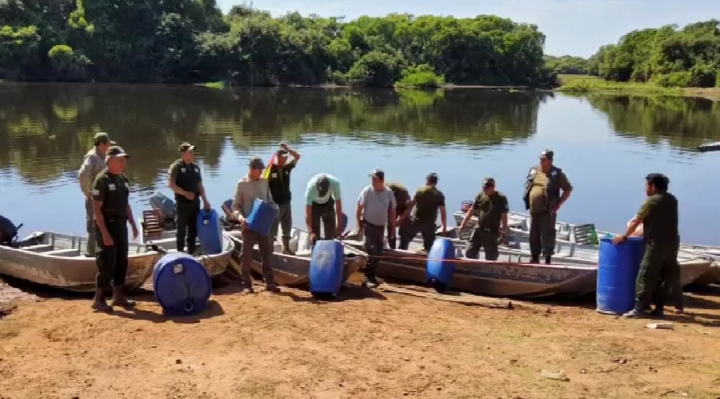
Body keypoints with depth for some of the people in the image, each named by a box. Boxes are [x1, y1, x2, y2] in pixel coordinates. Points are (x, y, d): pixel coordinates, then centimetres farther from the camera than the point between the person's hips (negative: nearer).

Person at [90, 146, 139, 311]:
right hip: (107, 227, -8)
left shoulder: (123, 179, 10)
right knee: (107, 264, -5)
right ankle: (98, 299, 7)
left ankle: (118, 296, 22)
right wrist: (104, 233, -22)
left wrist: (133, 224, 14)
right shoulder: (101, 180, -14)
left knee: (122, 262, 11)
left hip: (121, 226, 8)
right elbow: (97, 209, -17)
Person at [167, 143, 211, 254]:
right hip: (182, 203, -6)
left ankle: (191, 252, 23)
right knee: (181, 229, 2)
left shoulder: (196, 167, 10)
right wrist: (185, 193, -21)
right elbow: (171, 184, -17)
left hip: (195, 202, 6)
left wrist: (205, 201, 10)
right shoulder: (176, 166, -8)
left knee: (193, 229, 12)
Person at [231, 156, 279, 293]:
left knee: (267, 253, 6)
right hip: (248, 225, -4)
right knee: (246, 255, 3)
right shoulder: (242, 184, -5)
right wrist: (241, 218, -21)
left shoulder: (264, 182, 7)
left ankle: (269, 282, 13)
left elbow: (270, 201, 16)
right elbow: (235, 206, -3)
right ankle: (247, 284, 14)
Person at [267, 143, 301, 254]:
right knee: (273, 228, 1)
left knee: (287, 226, 15)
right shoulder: (270, 169, -14)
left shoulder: (286, 168, 2)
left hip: (286, 202, 6)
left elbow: (297, 157, 7)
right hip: (275, 204, -6)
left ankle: (286, 248, 27)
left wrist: (287, 149, -8)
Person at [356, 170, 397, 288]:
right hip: (369, 225, -4)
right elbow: (359, 209, -5)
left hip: (381, 226, 4)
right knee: (370, 251, -11)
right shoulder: (367, 191, -11)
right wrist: (359, 224, -7)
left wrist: (393, 228, 5)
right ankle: (368, 278, -7)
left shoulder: (389, 193, -3)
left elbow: (392, 211, 5)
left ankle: (373, 275, 24)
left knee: (378, 252, 10)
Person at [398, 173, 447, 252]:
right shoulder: (440, 195, 0)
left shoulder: (420, 190, -1)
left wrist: (402, 219, 2)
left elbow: (411, 205, -2)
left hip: (416, 221, 0)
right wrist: (444, 227, 6)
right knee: (429, 246, 7)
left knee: (404, 240, 15)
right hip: (429, 224, 0)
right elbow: (443, 212, -2)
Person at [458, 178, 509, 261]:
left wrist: (504, 232, -10)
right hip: (479, 229, 4)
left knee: (491, 257, 1)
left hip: (492, 232, -4)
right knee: (469, 253, 6)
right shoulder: (480, 196, 3)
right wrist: (463, 224, 7)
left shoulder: (501, 198, -8)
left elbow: (504, 216, -8)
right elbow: (471, 211, 9)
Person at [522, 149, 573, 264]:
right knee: (534, 236, 13)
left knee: (547, 235, -5)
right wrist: (527, 202, 12)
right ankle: (534, 258, 25)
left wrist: (558, 204, -9)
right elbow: (527, 186, 23)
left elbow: (568, 189, -4)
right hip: (533, 210, 6)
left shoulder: (557, 174, -7)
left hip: (547, 211, -6)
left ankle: (548, 260, 2)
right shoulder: (533, 170, 10)